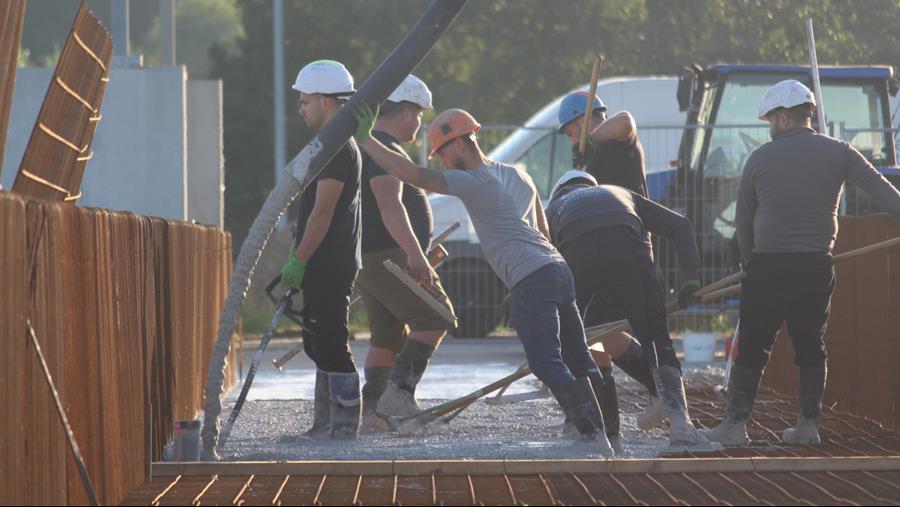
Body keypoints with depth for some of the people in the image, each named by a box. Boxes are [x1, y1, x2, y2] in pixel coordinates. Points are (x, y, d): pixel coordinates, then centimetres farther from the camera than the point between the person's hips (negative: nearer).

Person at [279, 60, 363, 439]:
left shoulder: (338, 148, -15)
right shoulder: (336, 145, 18)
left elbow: (323, 211, -19)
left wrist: (298, 261, -17)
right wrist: (299, 258, 22)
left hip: (329, 265, -11)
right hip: (323, 266, 11)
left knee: (331, 347, -9)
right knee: (320, 346, 14)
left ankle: (344, 429, -9)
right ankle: (325, 427, 19)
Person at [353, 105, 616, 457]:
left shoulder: (473, 182, -6)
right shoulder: (518, 176, 21)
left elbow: (413, 175, -14)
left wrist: (364, 139, -11)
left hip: (531, 281, -9)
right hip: (558, 269, 9)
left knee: (547, 363, -14)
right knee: (578, 359, 13)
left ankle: (594, 437, -20)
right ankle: (604, 434, 14)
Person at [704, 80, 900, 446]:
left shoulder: (760, 158, 2)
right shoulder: (838, 153, 3)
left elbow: (742, 219, 9)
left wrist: (749, 261, 21)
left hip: (769, 265, -2)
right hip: (818, 265, 2)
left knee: (753, 346, 3)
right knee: (811, 343, 12)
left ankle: (736, 422, 1)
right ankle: (809, 424, 11)